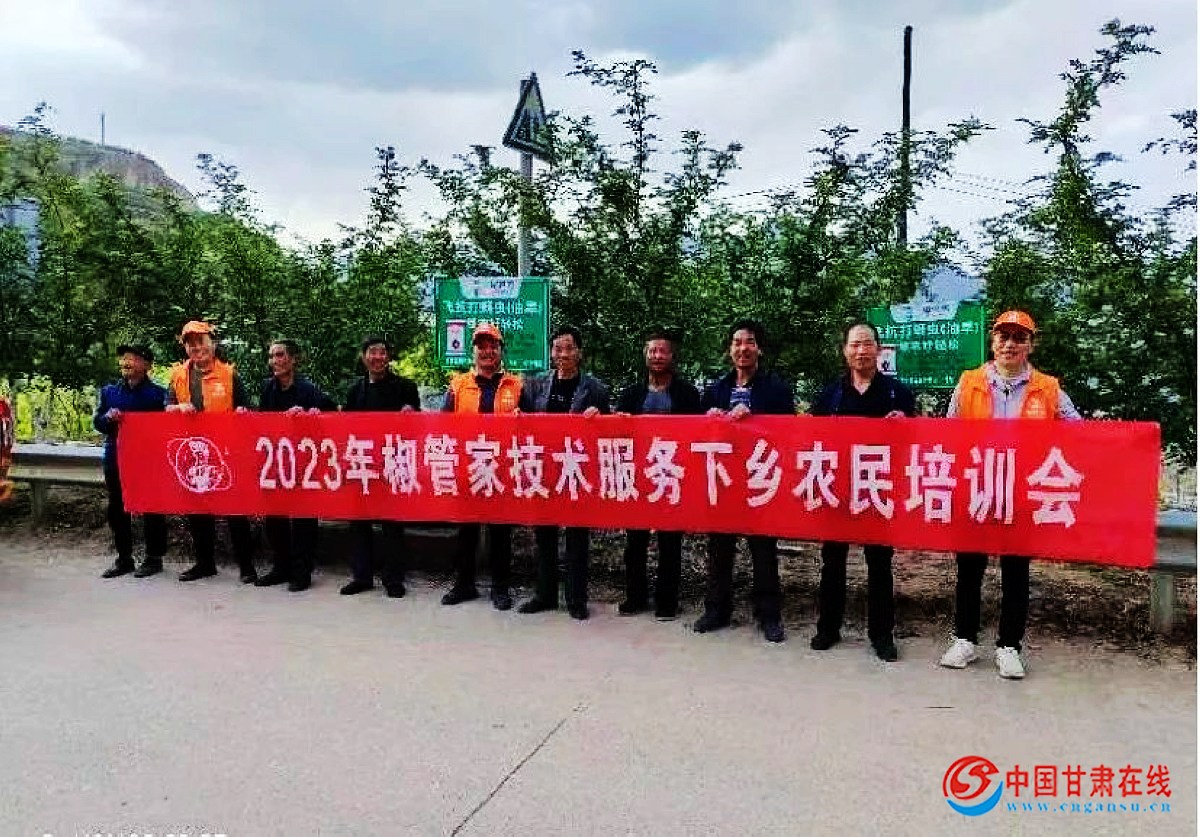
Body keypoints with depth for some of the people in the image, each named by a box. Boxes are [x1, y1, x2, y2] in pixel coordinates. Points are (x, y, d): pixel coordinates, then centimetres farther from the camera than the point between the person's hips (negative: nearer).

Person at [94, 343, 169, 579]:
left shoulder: (157, 393, -4)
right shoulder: (109, 391, 10)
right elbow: (97, 422, 9)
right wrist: (108, 418, -11)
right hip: (115, 458, 5)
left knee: (151, 509, 3)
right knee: (117, 509, 11)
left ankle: (154, 558, 14)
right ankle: (124, 558, 23)